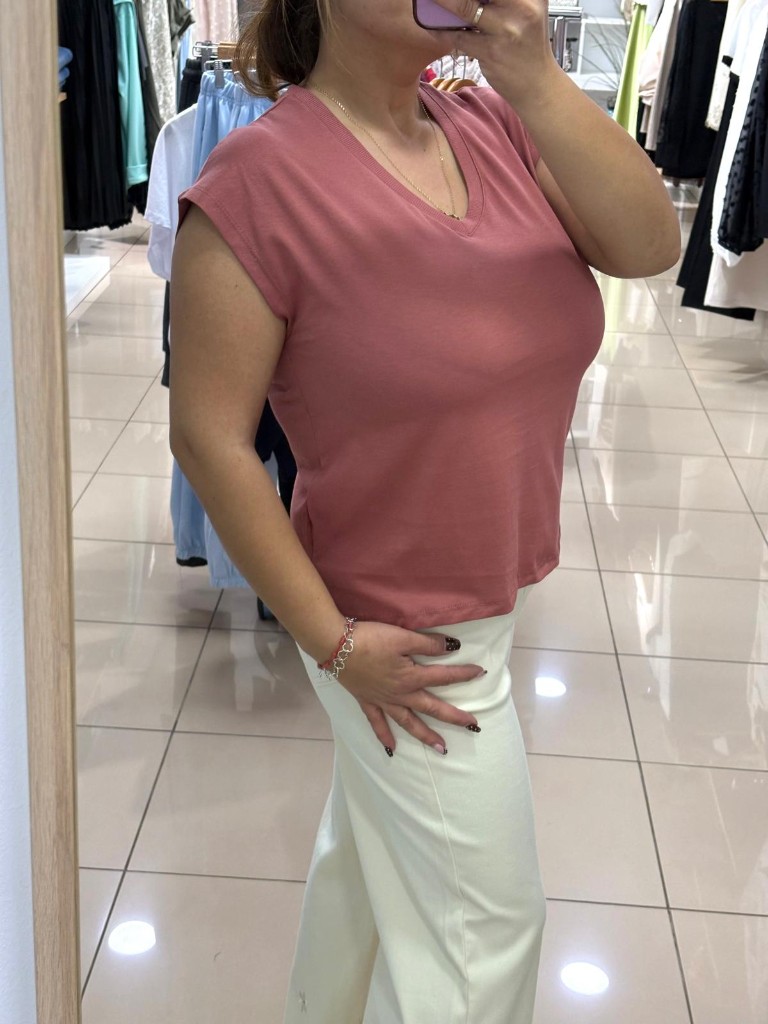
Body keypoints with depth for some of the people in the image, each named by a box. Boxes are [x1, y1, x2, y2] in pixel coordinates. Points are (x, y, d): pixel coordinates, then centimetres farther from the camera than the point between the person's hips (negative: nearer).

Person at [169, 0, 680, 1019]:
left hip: (488, 591, 6)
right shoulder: (264, 175, -22)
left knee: (370, 842, 27)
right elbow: (209, 436, -20)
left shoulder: (492, 123, -4)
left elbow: (650, 244, -12)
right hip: (399, 629, -6)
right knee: (489, 918, 10)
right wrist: (334, 641, -17)